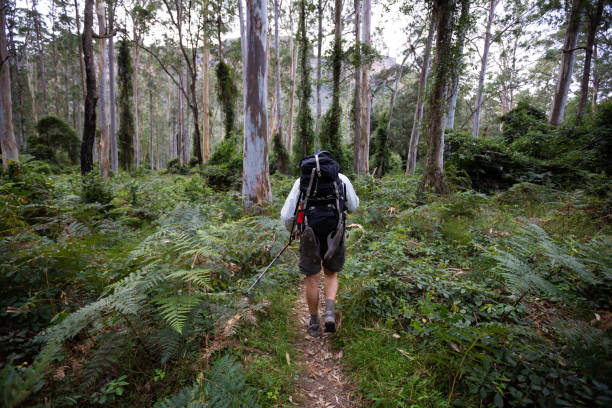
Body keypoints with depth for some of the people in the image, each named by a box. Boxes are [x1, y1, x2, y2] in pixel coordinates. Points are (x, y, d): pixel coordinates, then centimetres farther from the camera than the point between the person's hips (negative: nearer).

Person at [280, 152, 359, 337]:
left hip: (310, 236, 0)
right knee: (331, 275, 22)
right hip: (334, 236, 1)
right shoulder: (342, 178, 10)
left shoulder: (301, 181, 9)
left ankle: (314, 323, 28)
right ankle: (330, 310, 1)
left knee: (312, 280, 14)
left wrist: (291, 230, 26)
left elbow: (286, 216, 5)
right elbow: (354, 206, 22)